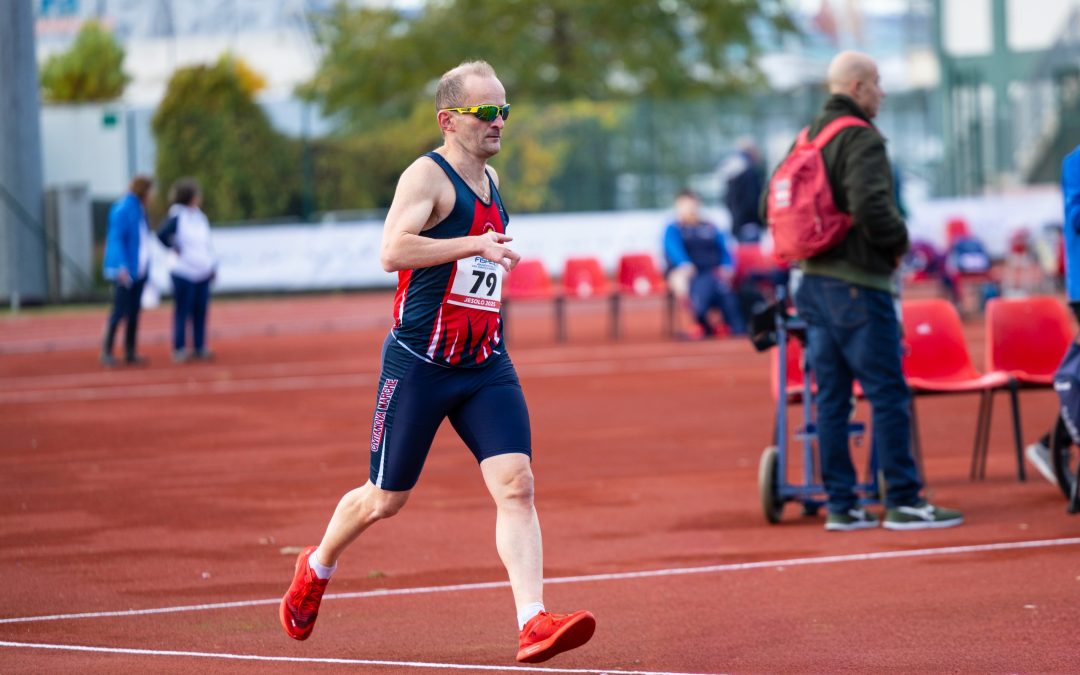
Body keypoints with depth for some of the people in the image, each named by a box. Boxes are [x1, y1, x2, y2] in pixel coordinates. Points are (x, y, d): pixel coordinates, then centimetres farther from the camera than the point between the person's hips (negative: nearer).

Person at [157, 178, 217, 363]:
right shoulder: (177, 217, -9)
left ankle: (199, 347, 11)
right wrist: (174, 249, -11)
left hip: (203, 272, 7)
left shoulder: (200, 217, 13)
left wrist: (212, 266, 14)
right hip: (184, 273, -7)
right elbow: (162, 235, -20)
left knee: (200, 311, 6)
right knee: (183, 311, -3)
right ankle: (179, 349, 0)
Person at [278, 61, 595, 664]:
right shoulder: (427, 176, -11)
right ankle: (316, 569, 36)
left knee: (516, 484, -13)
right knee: (387, 499, 7)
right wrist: (475, 246, -27)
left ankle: (534, 626, -20)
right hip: (420, 365, -6)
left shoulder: (490, 179, 15)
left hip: (486, 366, 6)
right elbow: (393, 252, -28)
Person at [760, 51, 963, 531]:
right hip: (857, 284, -8)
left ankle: (841, 505, 10)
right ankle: (903, 501, -3)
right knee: (888, 395, -3)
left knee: (831, 396, 9)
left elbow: (769, 207, 16)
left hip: (813, 283, 8)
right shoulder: (861, 139, -13)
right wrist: (899, 240, -8)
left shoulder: (805, 139, 13)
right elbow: (870, 206, -26)